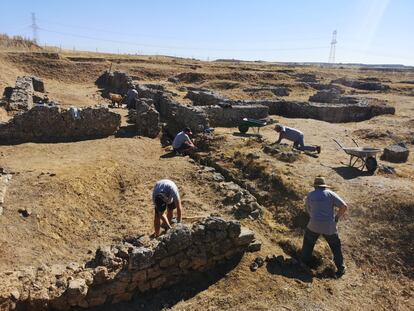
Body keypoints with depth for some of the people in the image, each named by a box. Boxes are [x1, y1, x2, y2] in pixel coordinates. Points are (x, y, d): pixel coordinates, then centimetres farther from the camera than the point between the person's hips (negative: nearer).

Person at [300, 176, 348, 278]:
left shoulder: (310, 195, 3)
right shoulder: (330, 193, -3)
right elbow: (344, 206, -8)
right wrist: (337, 218, 5)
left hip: (314, 225, 1)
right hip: (329, 227, 0)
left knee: (308, 241, 27)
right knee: (335, 246, 22)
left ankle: (304, 260, 38)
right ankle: (340, 268, 24)